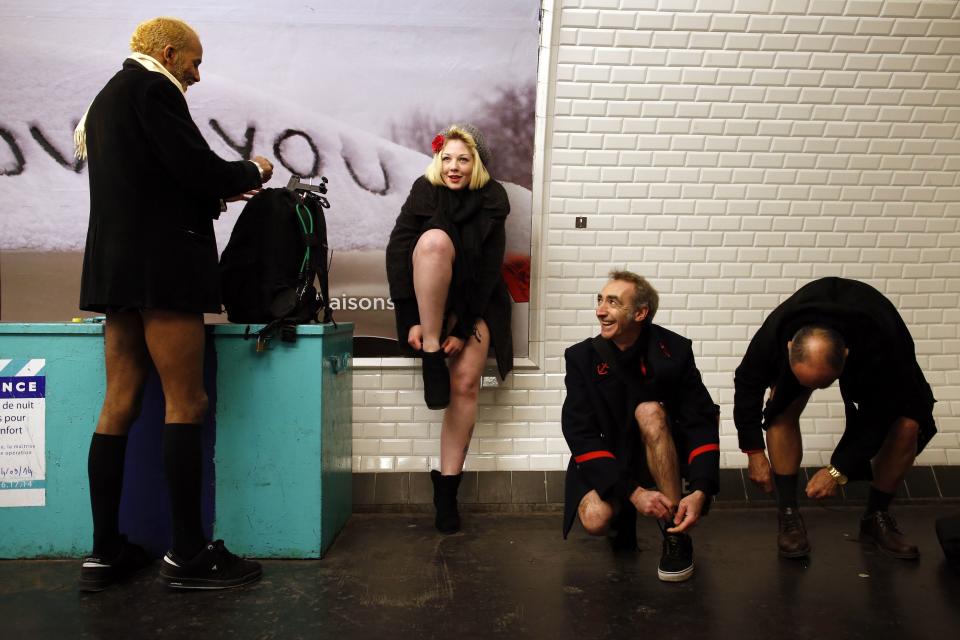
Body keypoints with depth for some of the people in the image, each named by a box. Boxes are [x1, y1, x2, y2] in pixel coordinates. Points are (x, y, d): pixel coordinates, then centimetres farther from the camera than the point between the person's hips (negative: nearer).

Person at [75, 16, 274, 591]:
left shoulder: (107, 97, 24)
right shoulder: (153, 88, -5)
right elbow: (196, 168, -14)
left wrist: (220, 192, 21)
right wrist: (252, 172, 4)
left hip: (116, 264, 9)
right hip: (161, 264, -9)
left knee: (120, 404, 7)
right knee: (187, 402, -6)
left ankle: (106, 553, 11)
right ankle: (188, 554, 0)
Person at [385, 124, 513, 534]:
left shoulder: (491, 204, -6)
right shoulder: (424, 194, -5)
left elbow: (489, 270, -12)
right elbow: (397, 253, -13)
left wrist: (463, 330, -19)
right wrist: (411, 320, -21)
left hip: (475, 302, 1)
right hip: (428, 300, 0)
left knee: (466, 384, -16)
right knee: (435, 239, -31)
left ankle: (447, 487, -7)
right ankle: (431, 356, -29)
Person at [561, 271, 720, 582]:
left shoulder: (674, 350, -13)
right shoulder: (582, 357, -13)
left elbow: (702, 423, -14)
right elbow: (581, 436, -18)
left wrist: (701, 491, -29)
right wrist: (632, 492, -28)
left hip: (658, 456, 0)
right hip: (605, 462, 0)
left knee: (650, 411, -31)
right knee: (596, 519, -30)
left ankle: (675, 535, -23)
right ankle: (623, 514, 9)